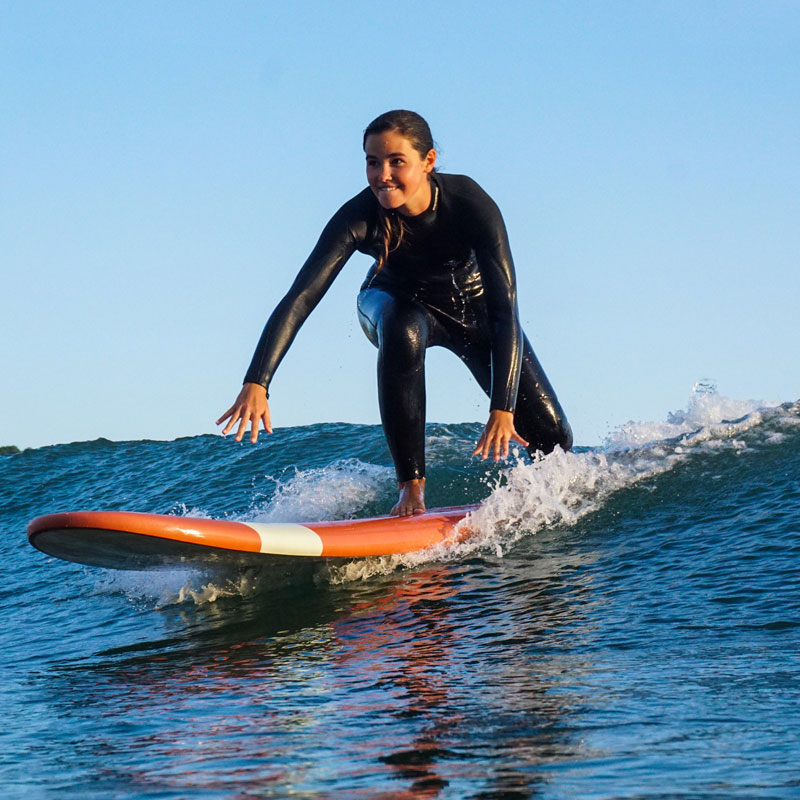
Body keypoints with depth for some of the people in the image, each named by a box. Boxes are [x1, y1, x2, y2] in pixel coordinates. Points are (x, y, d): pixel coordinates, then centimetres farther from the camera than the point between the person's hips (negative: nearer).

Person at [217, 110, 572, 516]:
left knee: (551, 438, -9)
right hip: (397, 302, 0)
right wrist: (255, 384, -50)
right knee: (402, 335, -39)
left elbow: (505, 311, -38)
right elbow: (299, 299, -37)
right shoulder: (359, 217, -32)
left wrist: (502, 409, -48)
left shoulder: (471, 205, -35)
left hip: (472, 306, 0)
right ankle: (411, 485, -28)